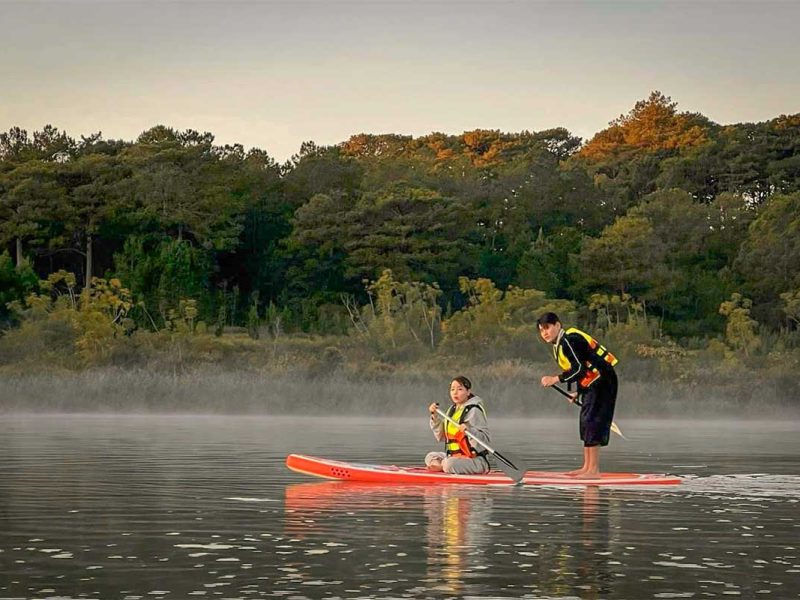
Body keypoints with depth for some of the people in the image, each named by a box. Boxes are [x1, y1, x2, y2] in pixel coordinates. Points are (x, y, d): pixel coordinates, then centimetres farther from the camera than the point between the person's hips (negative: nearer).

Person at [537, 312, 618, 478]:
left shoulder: (568, 341, -18)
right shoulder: (560, 343, 15)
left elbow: (580, 369, -26)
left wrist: (555, 379, -23)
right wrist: (579, 392, 21)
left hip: (602, 381, -11)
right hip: (593, 383, 11)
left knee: (591, 421, -12)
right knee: (586, 422, 14)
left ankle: (594, 470, -12)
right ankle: (587, 466, 20)